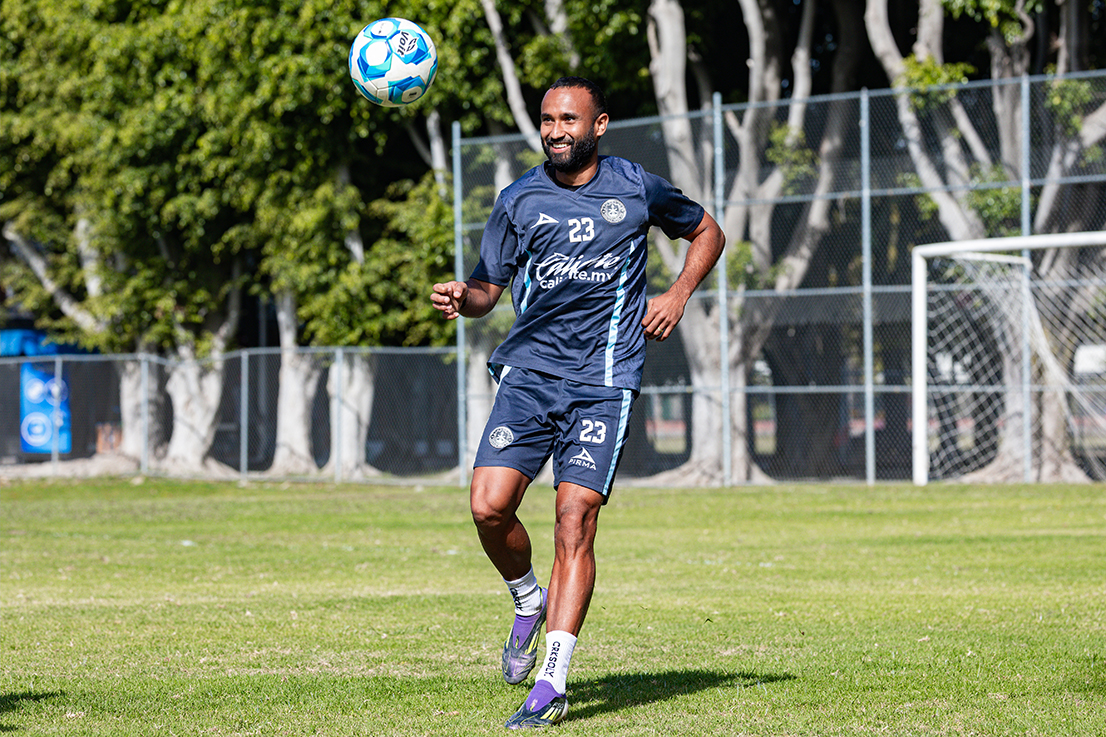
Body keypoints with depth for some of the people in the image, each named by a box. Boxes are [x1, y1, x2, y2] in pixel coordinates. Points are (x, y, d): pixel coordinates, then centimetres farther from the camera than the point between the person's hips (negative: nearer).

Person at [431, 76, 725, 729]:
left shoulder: (636, 189, 5)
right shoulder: (519, 200, 7)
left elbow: (707, 231, 22)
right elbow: (489, 287, 11)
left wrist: (678, 295, 6)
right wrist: (461, 298, -12)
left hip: (603, 381, -2)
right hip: (529, 373, 2)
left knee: (575, 522, -12)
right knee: (489, 506, -13)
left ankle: (551, 687, -9)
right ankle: (529, 602, 20)